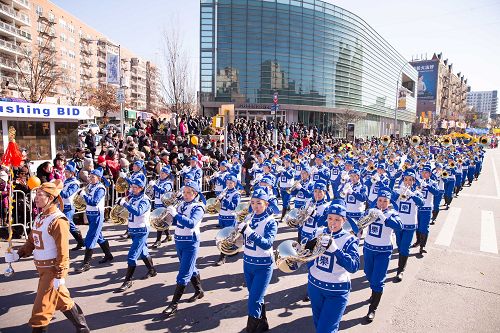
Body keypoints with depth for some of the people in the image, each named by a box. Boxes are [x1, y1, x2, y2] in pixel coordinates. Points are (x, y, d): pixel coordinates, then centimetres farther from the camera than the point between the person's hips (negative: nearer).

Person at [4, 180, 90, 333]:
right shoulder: (39, 217, 7)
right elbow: (31, 242, 14)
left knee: (42, 306, 0)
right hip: (43, 267, 9)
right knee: (62, 300, 19)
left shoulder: (58, 220, -21)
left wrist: (60, 275, -21)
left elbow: (63, 251, -21)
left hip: (54, 268, -9)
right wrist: (18, 254, -2)